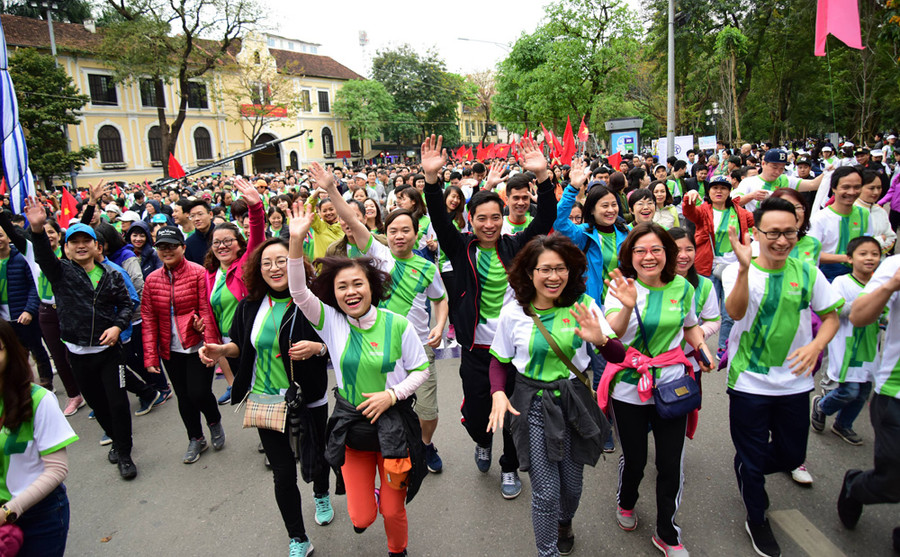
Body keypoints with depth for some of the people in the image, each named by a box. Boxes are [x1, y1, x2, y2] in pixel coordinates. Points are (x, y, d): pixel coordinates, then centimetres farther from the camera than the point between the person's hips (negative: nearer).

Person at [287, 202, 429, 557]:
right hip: (350, 426, 1)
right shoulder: (331, 322, -6)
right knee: (362, 518, 10)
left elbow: (421, 370, -2)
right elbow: (299, 292, -20)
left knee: (393, 512, 10)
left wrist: (393, 394, -17)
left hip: (393, 425, -1)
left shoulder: (397, 325, -9)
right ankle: (368, 499, 48)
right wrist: (296, 242, -30)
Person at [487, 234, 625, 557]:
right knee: (545, 492, -1)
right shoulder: (513, 313, -8)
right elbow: (500, 361, 4)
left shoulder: (583, 305, -7)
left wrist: (600, 340, -28)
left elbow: (619, 357, -7)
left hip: (575, 402, 2)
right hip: (533, 406, -1)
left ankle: (564, 522, 53)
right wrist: (498, 393, -14)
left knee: (572, 483, 17)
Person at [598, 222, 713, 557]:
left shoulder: (682, 287, 0)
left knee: (671, 463, 8)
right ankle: (625, 503, 45)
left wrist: (703, 349, -1)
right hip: (629, 387, -2)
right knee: (634, 458, 10)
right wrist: (627, 306, -47)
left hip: (672, 384, 3)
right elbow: (613, 333, -28)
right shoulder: (622, 286, -11)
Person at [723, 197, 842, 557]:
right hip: (748, 383, -3)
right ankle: (756, 521, 36)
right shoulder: (737, 271, -12)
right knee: (751, 459, 11)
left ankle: (749, 474, 49)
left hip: (794, 382, 4)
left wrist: (816, 345, -16)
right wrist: (745, 268, -44)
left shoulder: (807, 272, -3)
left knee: (791, 455, 17)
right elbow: (736, 312, -29)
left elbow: (831, 316, 5)